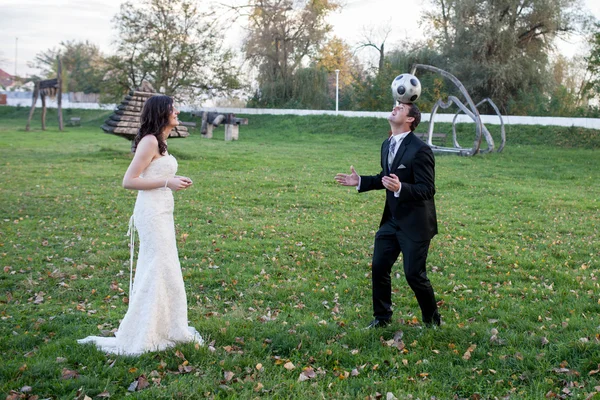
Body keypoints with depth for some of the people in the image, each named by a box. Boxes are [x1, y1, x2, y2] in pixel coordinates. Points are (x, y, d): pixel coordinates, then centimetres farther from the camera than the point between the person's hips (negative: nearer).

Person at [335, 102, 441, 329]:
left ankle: (432, 320, 23)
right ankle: (382, 317, 27)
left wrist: (400, 188, -38)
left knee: (414, 274, -1)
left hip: (414, 223, -8)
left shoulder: (419, 150, -20)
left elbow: (427, 189, -23)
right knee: (379, 267, 9)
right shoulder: (387, 145, 6)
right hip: (392, 220, 8)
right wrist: (360, 181, 8)